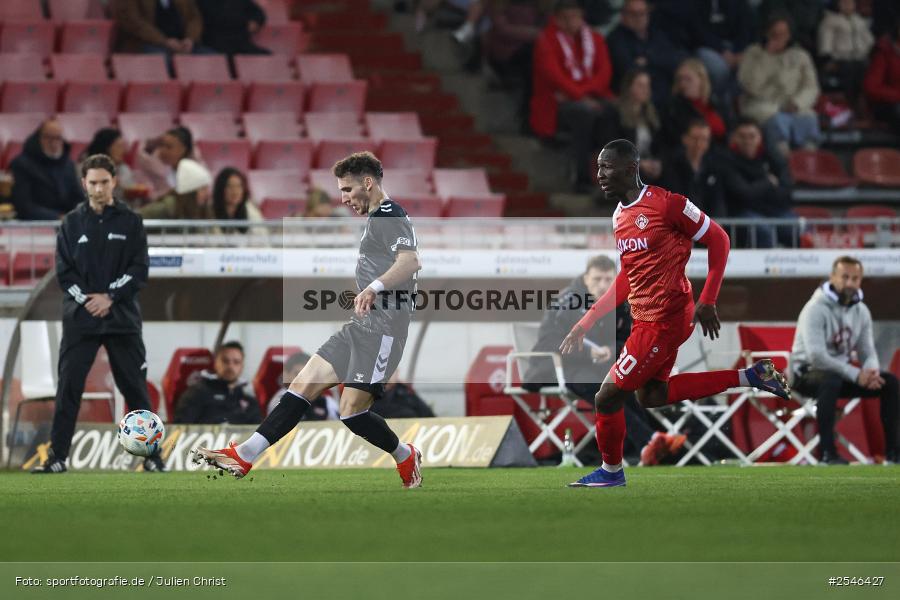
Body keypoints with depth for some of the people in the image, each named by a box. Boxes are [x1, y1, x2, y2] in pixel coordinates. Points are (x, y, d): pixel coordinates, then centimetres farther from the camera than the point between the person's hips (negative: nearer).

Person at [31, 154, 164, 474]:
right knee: (68, 388, -2)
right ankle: (57, 457, 2)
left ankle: (152, 455, 8)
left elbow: (139, 270, -2)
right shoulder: (72, 223, 6)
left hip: (122, 318, -1)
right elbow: (63, 271, 1)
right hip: (79, 319, 1)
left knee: (135, 388, 3)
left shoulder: (130, 222, 3)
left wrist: (109, 297, -13)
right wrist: (86, 299, -12)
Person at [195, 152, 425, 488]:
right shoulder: (377, 219, 21)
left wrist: (374, 286, -43)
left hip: (383, 327, -10)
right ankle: (243, 457, -1)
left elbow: (410, 261, -29)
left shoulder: (389, 216, -11)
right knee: (304, 386, 3)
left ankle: (406, 458, 14)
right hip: (361, 325, 10)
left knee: (352, 412, -11)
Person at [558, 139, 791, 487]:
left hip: (663, 321, -9)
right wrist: (586, 323, 15)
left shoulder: (665, 204, -17)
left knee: (607, 398, -2)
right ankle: (749, 377, 20)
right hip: (647, 318, 9)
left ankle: (611, 471, 21)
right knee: (650, 395, 20)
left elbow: (718, 240, -11)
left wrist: (708, 302, -15)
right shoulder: (620, 217, 10)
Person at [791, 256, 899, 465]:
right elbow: (816, 356, -28)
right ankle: (828, 452, -40)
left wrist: (871, 371, -19)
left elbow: (868, 351, 7)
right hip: (808, 373, -7)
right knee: (831, 380, -41)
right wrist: (856, 375, -30)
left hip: (841, 371, 7)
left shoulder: (861, 311, 5)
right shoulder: (816, 308, -18)